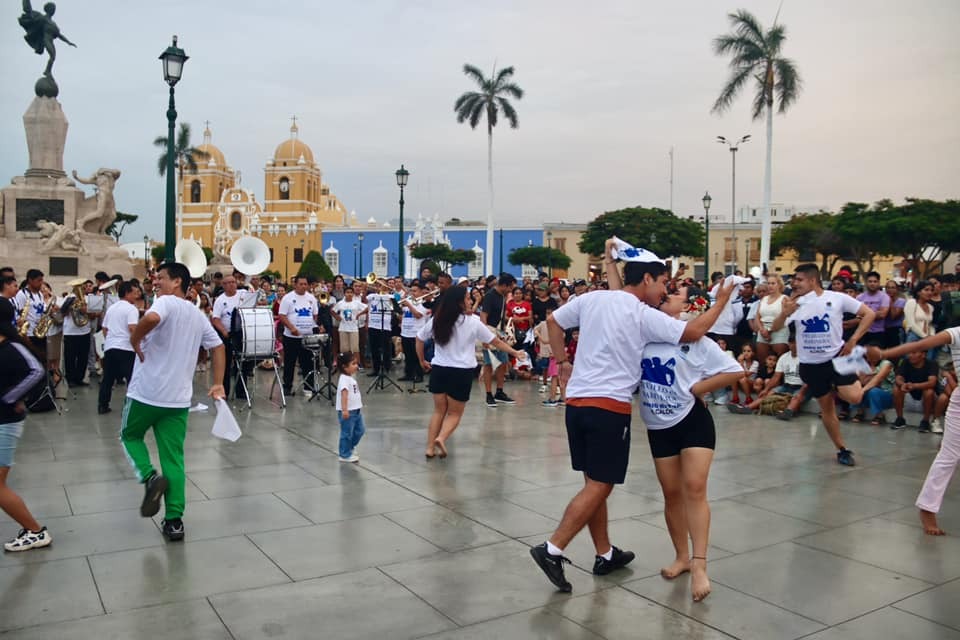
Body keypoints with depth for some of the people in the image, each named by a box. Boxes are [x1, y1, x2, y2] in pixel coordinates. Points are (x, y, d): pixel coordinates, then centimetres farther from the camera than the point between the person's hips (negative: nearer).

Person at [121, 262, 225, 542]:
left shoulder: (166, 302, -9)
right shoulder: (199, 315, 14)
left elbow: (151, 319, -32)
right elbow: (218, 347, 17)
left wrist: (135, 340, -15)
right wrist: (218, 385, 17)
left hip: (146, 392, -5)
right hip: (179, 398, 5)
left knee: (130, 435, 21)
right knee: (174, 458, 9)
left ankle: (150, 477, -2)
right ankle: (174, 520, 8)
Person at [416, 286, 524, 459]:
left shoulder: (436, 320, 1)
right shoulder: (473, 322, -7)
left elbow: (419, 339, 12)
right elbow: (496, 342, 1)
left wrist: (422, 361, 24)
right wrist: (515, 352, 13)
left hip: (439, 369, 3)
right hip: (461, 372, -3)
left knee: (439, 411, 15)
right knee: (455, 413, 8)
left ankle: (430, 447, 7)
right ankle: (441, 438, -16)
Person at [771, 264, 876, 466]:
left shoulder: (837, 298, -7)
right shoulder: (795, 303, -3)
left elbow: (869, 314, -3)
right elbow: (775, 327, -10)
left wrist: (853, 340, -10)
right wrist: (784, 313, -32)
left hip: (837, 356, -2)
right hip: (810, 364, 2)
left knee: (854, 397, -20)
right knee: (826, 407, 8)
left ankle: (836, 388, 15)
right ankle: (842, 450, 22)